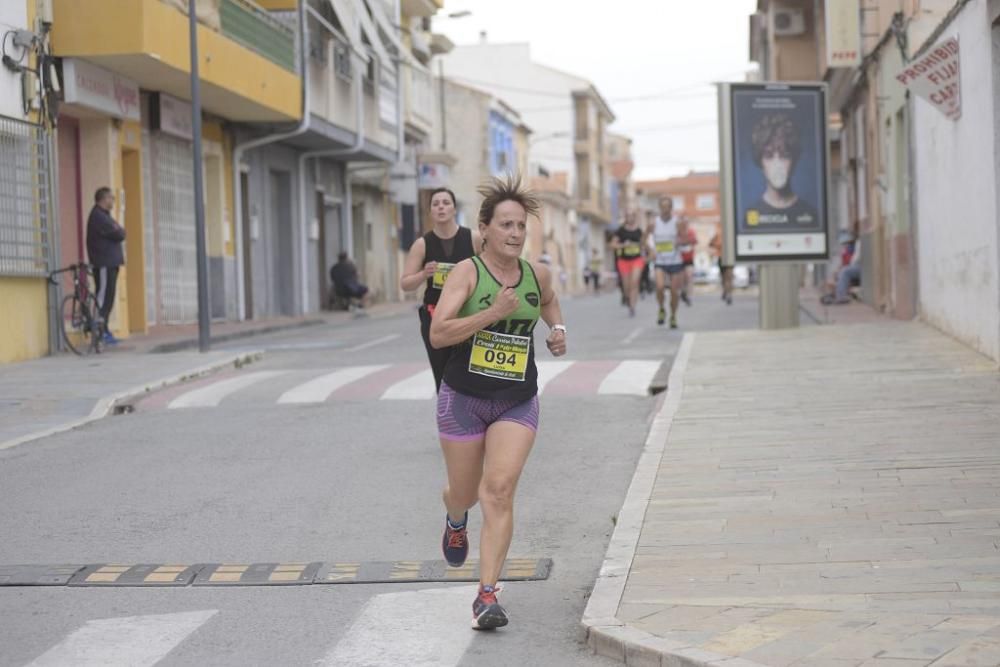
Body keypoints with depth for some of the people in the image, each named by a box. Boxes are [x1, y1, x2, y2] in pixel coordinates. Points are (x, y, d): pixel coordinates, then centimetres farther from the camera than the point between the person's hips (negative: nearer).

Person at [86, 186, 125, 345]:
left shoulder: (104, 216, 22)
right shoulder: (98, 216, -12)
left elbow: (119, 233, 17)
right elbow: (118, 235, -17)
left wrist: (118, 232, -2)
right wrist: (119, 232, 2)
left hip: (111, 262, 10)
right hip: (104, 263, -10)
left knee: (108, 298, 11)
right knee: (103, 296, -12)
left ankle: (104, 330, 14)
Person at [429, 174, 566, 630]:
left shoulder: (537, 274, 2)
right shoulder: (467, 273, -12)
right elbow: (437, 335, -22)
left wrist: (557, 329, 9)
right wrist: (494, 313, -28)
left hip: (517, 403, 2)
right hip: (464, 399, -2)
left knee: (500, 490, -14)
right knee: (465, 494, 12)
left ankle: (487, 595, -12)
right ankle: (456, 521, 52)